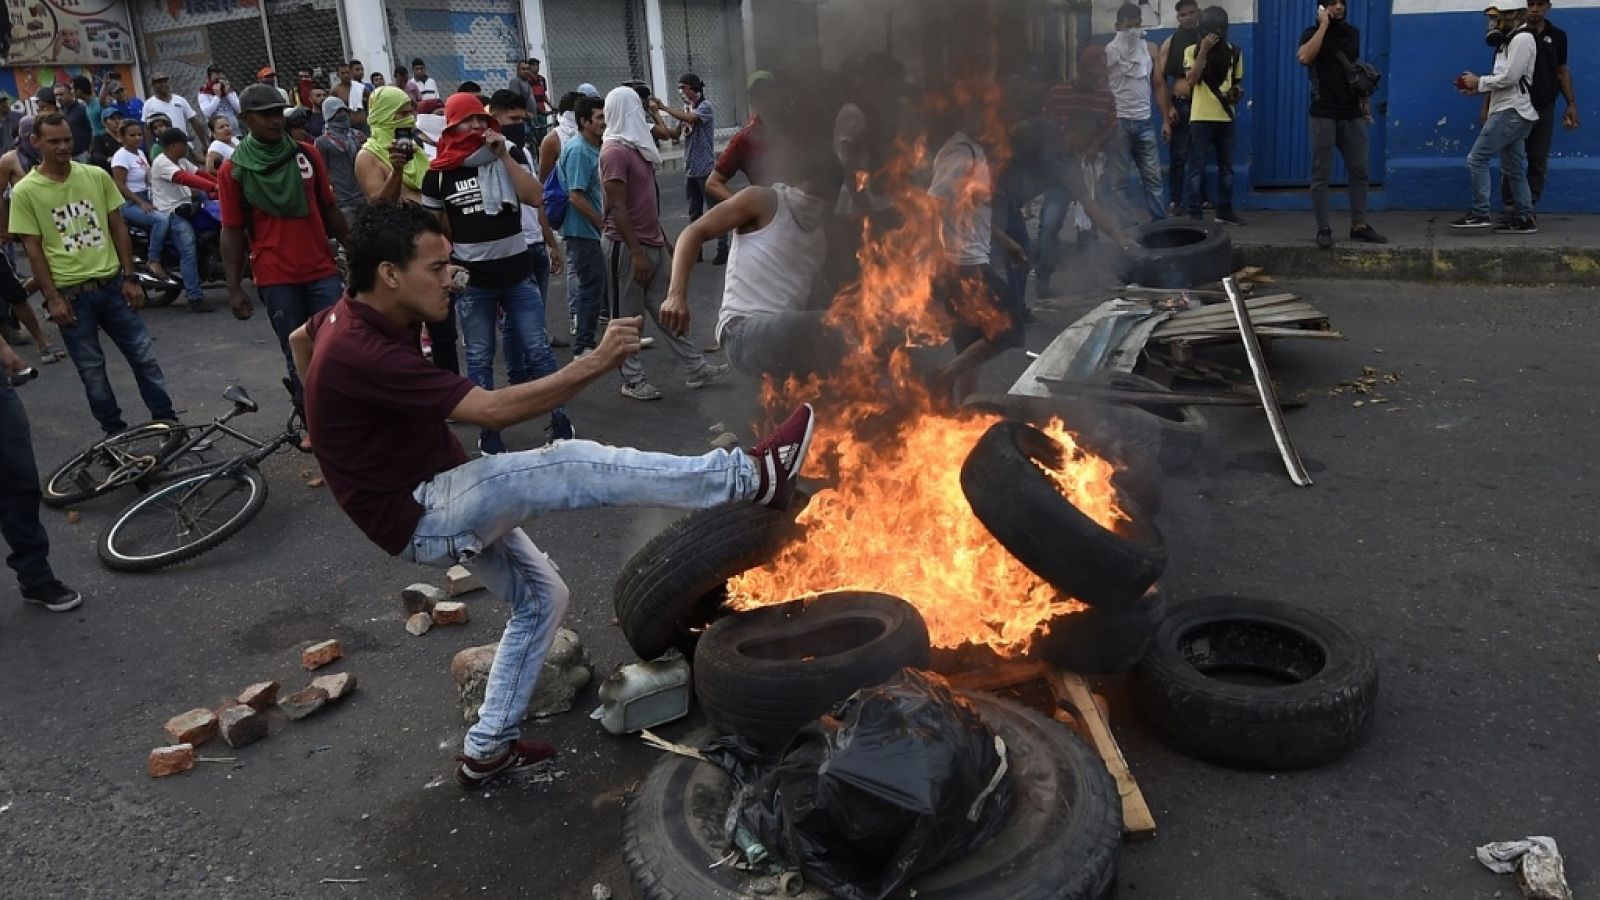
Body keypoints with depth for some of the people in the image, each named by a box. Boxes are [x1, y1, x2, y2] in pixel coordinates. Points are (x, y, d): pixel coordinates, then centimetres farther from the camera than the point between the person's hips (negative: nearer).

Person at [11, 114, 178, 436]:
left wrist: (129, 278, 1)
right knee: (92, 370, 8)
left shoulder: (97, 176, 1)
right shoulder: (25, 191, -6)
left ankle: (168, 421, 17)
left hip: (112, 283, 2)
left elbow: (118, 228, 6)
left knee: (144, 357, 6)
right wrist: (53, 298, -10)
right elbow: (33, 250, -5)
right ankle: (115, 431, 19)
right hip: (71, 294, -2)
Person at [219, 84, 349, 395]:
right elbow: (232, 232, 0)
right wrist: (234, 288, -4)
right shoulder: (233, 171, 0)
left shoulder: (307, 155, 6)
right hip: (275, 278, -2)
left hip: (322, 270, 2)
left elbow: (329, 209, 12)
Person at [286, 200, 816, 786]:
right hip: (419, 522, -10)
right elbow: (493, 410, -33)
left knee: (541, 597, 14)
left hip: (442, 502, 10)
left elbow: (302, 337, 27)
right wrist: (596, 363, -31)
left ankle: (486, 749, 24)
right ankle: (750, 476, -26)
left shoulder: (352, 319, 1)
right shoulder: (361, 352, -29)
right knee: (573, 466, -27)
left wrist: (340, 423, 28)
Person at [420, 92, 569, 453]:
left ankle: (560, 420, 14)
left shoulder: (510, 156, 1)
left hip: (517, 272, 1)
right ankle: (489, 431, 17)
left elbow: (536, 198, -14)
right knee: (480, 357, 6)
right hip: (472, 280, -1)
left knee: (538, 349, 2)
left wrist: (503, 155, -15)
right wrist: (447, 264, 0)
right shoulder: (440, 173, -3)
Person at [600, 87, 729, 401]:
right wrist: (637, 253, -23)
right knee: (628, 317, 2)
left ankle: (695, 367, 16)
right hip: (629, 247, -9)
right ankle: (632, 380, 10)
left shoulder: (637, 145, 14)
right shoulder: (614, 151, -15)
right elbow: (617, 207, -20)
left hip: (651, 244, 9)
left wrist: (663, 240, 19)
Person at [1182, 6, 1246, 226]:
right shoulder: (1192, 51, 0)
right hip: (1200, 117, -4)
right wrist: (1204, 50, -17)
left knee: (1226, 166, 9)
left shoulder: (1234, 52, 10)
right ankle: (1195, 214, -2)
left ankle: (1225, 210, 18)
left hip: (1225, 117, 4)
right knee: (1197, 168, -4)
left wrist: (1237, 92, -6)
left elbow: (1238, 82, 17)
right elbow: (1191, 80, -13)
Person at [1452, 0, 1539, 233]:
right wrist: (1477, 88, 5)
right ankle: (1524, 220, 10)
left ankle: (1480, 214, -12)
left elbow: (1509, 77, -18)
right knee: (1514, 169, 9)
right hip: (1509, 111, 10)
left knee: (1477, 158, -12)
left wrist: (1479, 82, -8)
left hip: (1511, 112, -10)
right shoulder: (1512, 40, 20)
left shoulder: (1522, 39, -10)